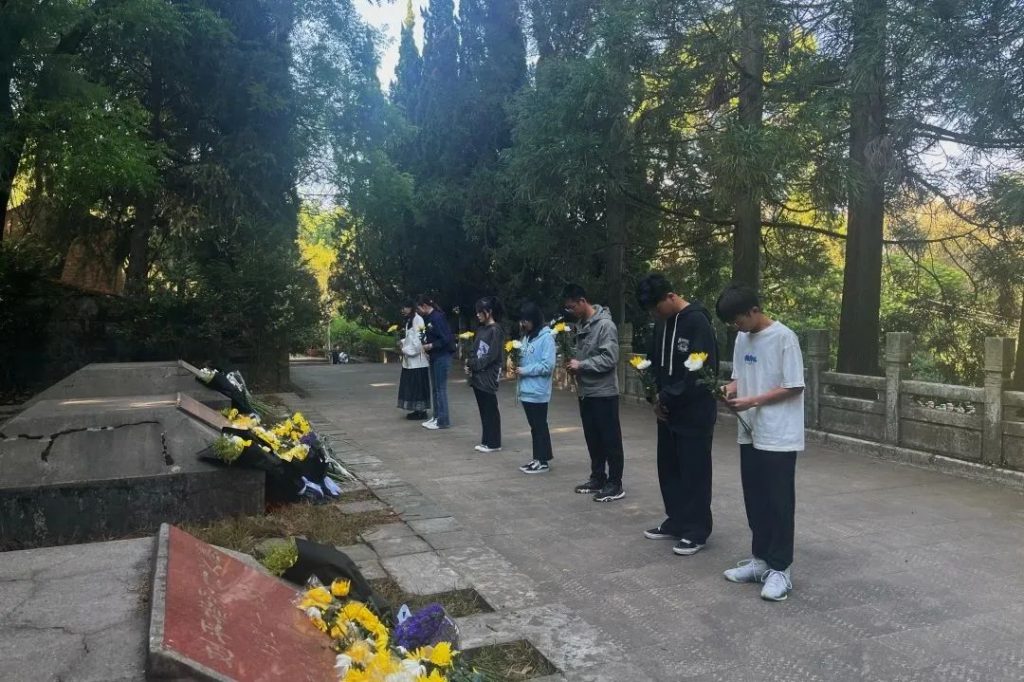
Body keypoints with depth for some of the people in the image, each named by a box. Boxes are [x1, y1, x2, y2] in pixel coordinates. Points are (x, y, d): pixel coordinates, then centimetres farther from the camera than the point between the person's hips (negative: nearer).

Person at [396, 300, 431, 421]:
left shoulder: (418, 320, -15)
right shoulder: (409, 320, 16)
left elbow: (419, 340, -21)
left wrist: (405, 350, -15)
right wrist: (402, 342, 6)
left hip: (417, 360, -10)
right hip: (410, 360, 10)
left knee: (418, 386, -4)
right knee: (412, 387, 12)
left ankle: (422, 411, 2)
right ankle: (418, 410, 18)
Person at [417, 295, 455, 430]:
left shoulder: (437, 317, -17)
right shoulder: (428, 318, 9)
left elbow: (445, 339, -20)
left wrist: (430, 346, -15)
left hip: (442, 357, -9)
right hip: (434, 357, 9)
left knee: (440, 389, -4)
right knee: (435, 389, 13)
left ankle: (443, 421, 2)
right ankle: (437, 417, 22)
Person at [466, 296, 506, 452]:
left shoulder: (495, 330, -11)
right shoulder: (481, 329, 14)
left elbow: (492, 355, -16)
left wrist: (475, 365, -12)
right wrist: (470, 364, -1)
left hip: (489, 376, -8)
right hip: (477, 376, 8)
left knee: (491, 410, 0)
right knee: (483, 410, 12)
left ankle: (493, 443, 7)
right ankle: (486, 441, 20)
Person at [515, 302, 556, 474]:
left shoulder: (546, 337, -14)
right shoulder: (527, 336, 11)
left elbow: (548, 366, -20)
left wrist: (525, 371, -17)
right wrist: (516, 362, -1)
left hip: (537, 392, -8)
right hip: (526, 390, 8)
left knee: (540, 426, 1)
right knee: (534, 426, 15)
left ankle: (544, 461, 11)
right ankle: (537, 458, 24)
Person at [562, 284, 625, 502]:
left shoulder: (605, 325, -15)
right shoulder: (582, 325, 12)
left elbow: (610, 359, -22)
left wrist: (581, 365, -18)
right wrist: (575, 366, 2)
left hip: (604, 392, -8)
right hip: (586, 392, 8)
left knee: (610, 439, 0)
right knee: (593, 439, 15)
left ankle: (615, 484, 8)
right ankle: (598, 478, 27)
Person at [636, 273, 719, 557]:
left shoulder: (697, 321, -17)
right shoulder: (663, 322, 8)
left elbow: (700, 370, -22)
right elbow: (655, 361, 18)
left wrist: (667, 397, -14)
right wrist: (658, 396, 3)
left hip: (695, 413, -8)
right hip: (668, 411, 8)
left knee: (694, 473, 1)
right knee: (668, 469, 15)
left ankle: (697, 531, 13)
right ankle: (676, 522, 28)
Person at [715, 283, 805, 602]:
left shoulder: (784, 337, -14)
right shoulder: (742, 339, 8)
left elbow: (795, 387, -14)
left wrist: (752, 401, -18)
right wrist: (730, 390, -6)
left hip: (779, 437, -7)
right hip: (749, 434, 7)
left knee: (778, 503, 1)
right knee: (755, 501, 13)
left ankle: (780, 569, 10)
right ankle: (760, 560, 25)